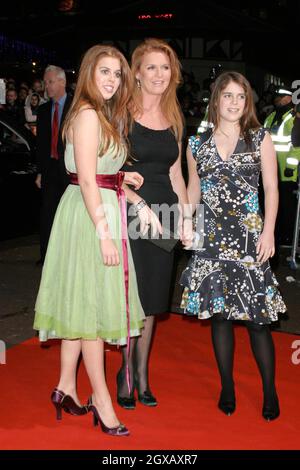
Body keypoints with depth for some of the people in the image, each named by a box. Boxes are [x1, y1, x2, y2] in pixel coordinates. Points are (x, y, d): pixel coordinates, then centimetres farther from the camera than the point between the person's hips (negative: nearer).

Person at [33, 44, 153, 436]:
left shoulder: (101, 115, 16)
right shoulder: (88, 115, -14)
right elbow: (86, 180, -21)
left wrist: (121, 178, 10)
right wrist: (104, 233, -22)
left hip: (100, 210, 10)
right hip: (91, 214, -10)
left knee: (82, 302, 14)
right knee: (92, 303, -1)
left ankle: (66, 388, 25)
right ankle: (101, 399, 11)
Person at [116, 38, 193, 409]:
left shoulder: (173, 119, 12)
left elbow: (175, 173, 14)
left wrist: (187, 217, 8)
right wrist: (140, 204, -17)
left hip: (163, 213, 5)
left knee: (152, 298, 11)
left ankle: (142, 375, 23)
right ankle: (126, 373, 18)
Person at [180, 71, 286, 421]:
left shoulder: (260, 139, 5)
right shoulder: (197, 145, 9)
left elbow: (271, 188, 2)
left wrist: (268, 231, -7)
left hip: (250, 237, -2)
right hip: (212, 238, 2)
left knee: (257, 317, -3)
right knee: (219, 313, 6)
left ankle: (270, 392, 13)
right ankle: (227, 388, 20)